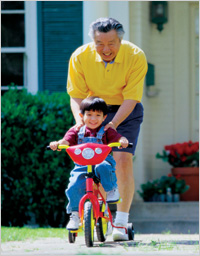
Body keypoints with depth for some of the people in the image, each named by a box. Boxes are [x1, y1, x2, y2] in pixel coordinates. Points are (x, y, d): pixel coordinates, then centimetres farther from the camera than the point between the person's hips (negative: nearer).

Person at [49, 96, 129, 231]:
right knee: (74, 186, -20)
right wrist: (57, 143, -25)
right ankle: (75, 214, -3)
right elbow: (66, 140, -2)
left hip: (102, 161, -1)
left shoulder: (106, 131, 7)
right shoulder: (77, 131, 11)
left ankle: (112, 190, -12)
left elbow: (119, 138, -5)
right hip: (82, 166, 2)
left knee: (103, 167, -37)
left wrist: (123, 141, -29)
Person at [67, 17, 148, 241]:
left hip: (126, 113, -2)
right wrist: (80, 120, -28)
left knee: (123, 159, -17)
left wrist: (113, 124, -35)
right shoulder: (80, 57, -17)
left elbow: (130, 98, -23)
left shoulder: (136, 57, -22)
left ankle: (121, 223, -15)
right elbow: (76, 95, -10)